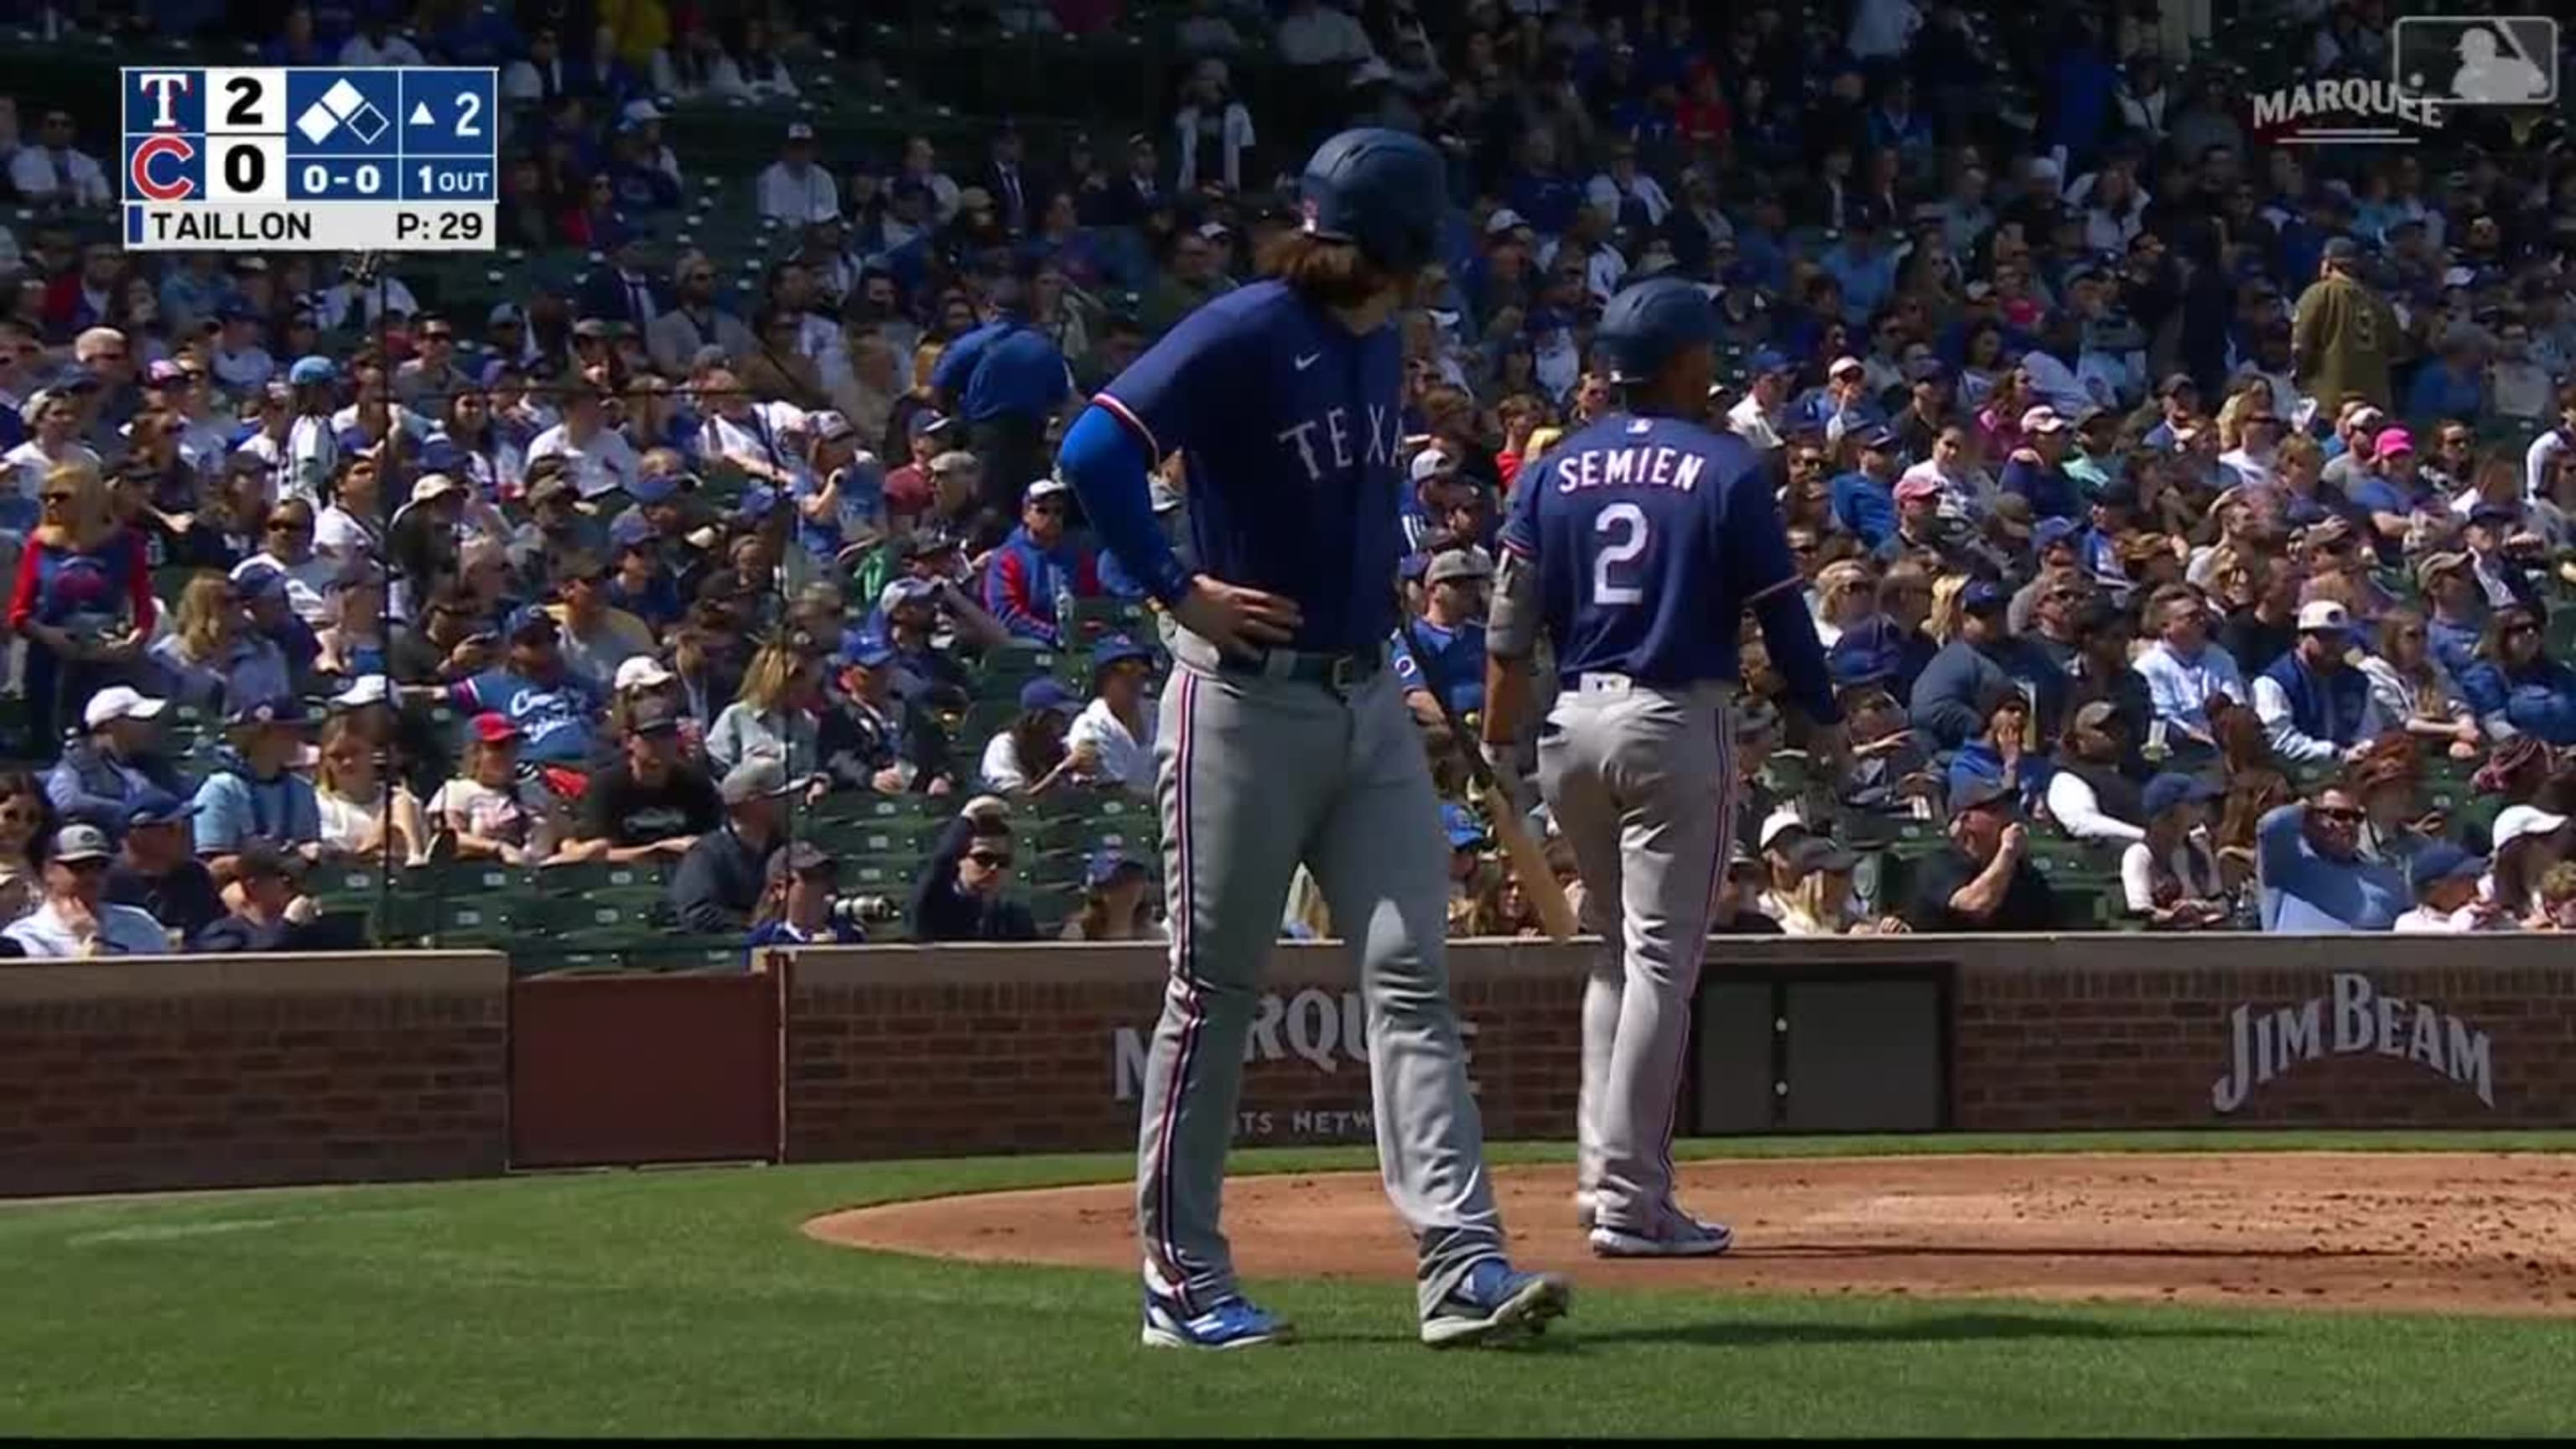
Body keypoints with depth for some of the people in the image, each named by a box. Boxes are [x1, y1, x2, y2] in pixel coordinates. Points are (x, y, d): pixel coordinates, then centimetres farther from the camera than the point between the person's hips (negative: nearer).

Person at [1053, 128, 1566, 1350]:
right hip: (1246, 703, -7)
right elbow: (1096, 451, -22)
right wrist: (1178, 589, -20)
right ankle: (1183, 1281, 9)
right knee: (1215, 992, 1)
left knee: (1410, 976, -2)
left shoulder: (1377, 343, 12)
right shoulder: (1245, 334, -14)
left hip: (1367, 699, 7)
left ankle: (1460, 1263, -8)